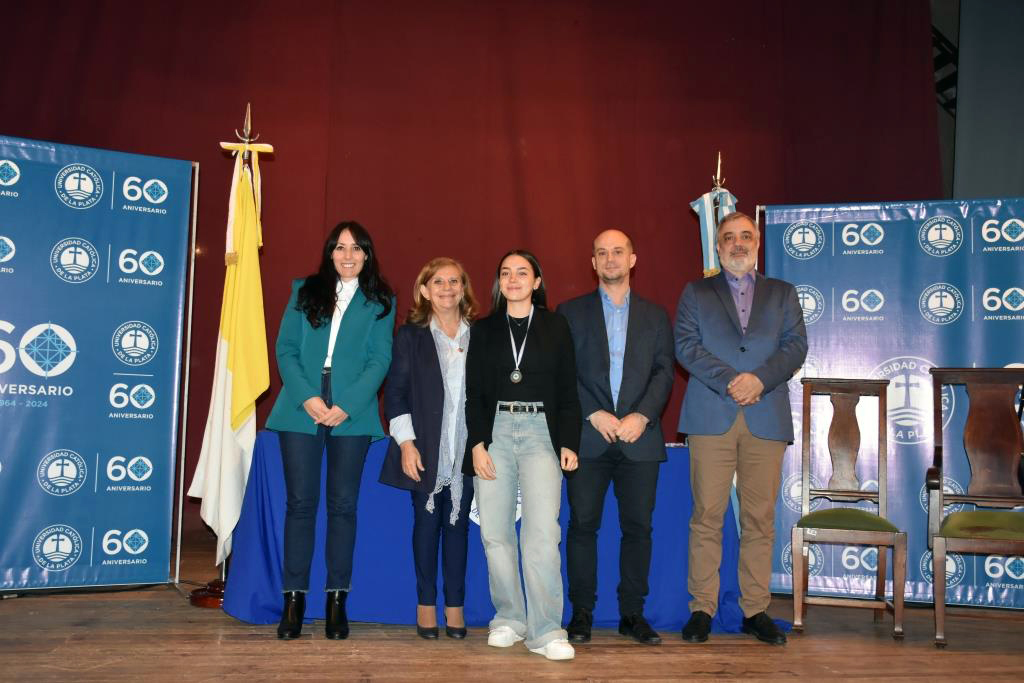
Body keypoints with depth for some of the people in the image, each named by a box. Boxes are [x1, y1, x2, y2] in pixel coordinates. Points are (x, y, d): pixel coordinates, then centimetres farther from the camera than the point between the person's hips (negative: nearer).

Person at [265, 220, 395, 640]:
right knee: (300, 502, 1)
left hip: (352, 414, -1)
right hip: (301, 409, 1)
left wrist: (347, 406, -12)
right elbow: (285, 348, 5)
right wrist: (307, 398, -10)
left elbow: (380, 359, 0)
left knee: (343, 505, 2)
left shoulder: (380, 301, 9)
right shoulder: (304, 291, 12)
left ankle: (337, 601, 9)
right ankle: (294, 600, 6)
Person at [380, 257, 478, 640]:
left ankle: (455, 606, 13)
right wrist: (406, 443, -8)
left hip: (466, 450, 1)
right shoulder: (410, 335, 3)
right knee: (427, 521, 6)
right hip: (426, 449, -1)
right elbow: (395, 392, 0)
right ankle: (426, 604, 16)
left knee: (458, 523, 5)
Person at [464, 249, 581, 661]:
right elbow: (474, 393, 8)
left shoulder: (555, 327, 10)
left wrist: (569, 443, -2)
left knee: (542, 534, -13)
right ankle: (509, 619, 13)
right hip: (495, 431, 2)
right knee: (495, 534, 0)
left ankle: (545, 631, -9)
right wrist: (477, 443, -4)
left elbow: (568, 390, 7)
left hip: (541, 433, -2)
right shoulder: (484, 330, 13)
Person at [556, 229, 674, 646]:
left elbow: (664, 372, 5)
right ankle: (582, 613, 8)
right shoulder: (571, 312, 9)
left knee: (638, 526, 3)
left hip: (640, 438, 1)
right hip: (588, 437, -1)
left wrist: (642, 416, -10)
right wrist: (594, 414, -11)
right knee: (582, 524, 0)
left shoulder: (655, 315, 14)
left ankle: (632, 614, 13)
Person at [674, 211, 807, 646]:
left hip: (767, 418, 1)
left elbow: (796, 346, 6)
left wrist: (759, 378, -11)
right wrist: (729, 380, -12)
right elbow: (685, 345, 1)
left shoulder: (783, 294, 18)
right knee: (707, 516, -2)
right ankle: (702, 609, 5)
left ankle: (755, 610, 11)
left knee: (760, 519, 2)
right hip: (711, 417, -1)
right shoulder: (696, 293, 15)